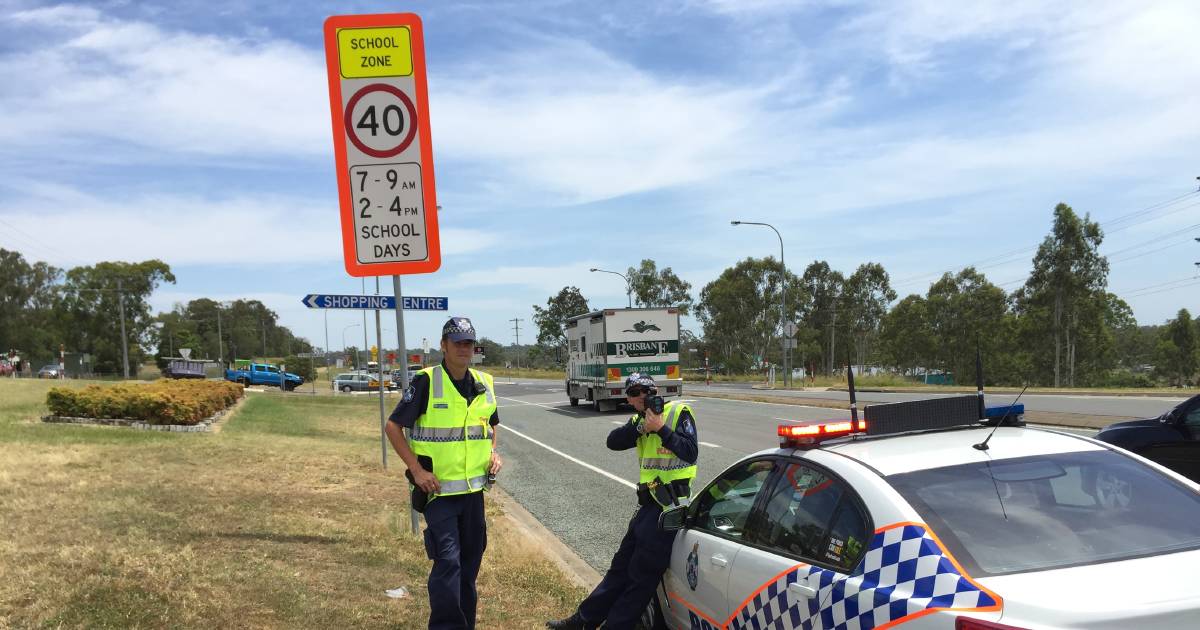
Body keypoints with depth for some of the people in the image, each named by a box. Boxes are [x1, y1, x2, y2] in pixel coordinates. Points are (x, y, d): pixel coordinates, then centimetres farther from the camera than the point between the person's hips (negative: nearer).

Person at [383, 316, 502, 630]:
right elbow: (393, 427, -9)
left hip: (473, 488, 6)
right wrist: (417, 469, -15)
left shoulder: (484, 384, 5)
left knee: (471, 559, 14)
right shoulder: (426, 383, -12)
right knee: (447, 560, -12)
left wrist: (493, 451, 4)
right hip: (438, 488, -6)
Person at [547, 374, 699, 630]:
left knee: (642, 576, 2)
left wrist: (661, 428, -21)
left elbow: (690, 453, -17)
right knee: (621, 566, 17)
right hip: (648, 504, 8)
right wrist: (641, 426, -15)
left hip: (670, 506, -7)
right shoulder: (640, 419, 14)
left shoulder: (679, 412, -6)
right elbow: (613, 441, -2)